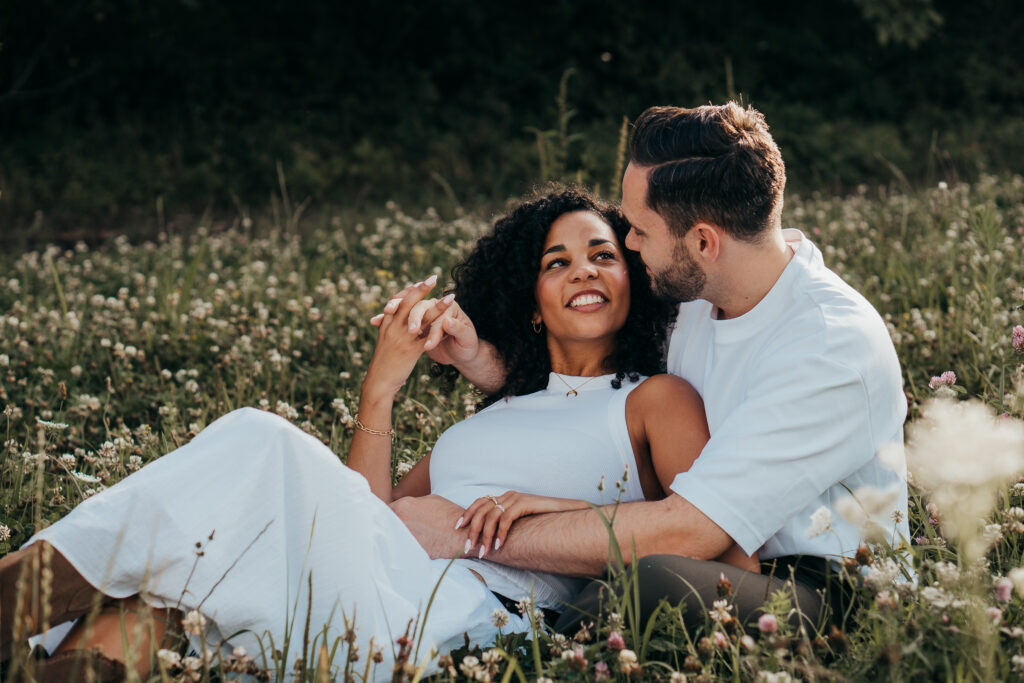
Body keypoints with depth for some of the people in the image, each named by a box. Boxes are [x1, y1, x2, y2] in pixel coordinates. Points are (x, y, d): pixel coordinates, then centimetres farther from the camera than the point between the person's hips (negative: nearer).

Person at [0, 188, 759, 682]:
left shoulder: (654, 399, 18)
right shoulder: (502, 411, 34)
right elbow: (367, 516, 23)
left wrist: (567, 511, -10)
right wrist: (382, 388, 15)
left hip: (467, 619, -6)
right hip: (392, 590, 6)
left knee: (262, 449, -25)